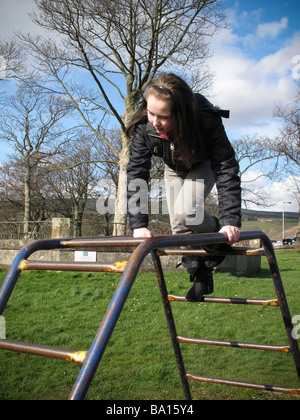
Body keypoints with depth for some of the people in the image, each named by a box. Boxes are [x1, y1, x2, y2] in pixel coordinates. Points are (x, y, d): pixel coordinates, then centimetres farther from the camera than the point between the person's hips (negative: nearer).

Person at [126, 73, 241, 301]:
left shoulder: (207, 122, -40)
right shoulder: (144, 127, -33)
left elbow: (227, 171, -38)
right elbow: (136, 173, -31)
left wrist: (230, 221, -46)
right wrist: (139, 224, -39)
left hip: (204, 164, -3)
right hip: (174, 168, 3)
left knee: (185, 211, -29)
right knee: (179, 227, -4)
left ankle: (217, 233, 1)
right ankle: (201, 275, 16)